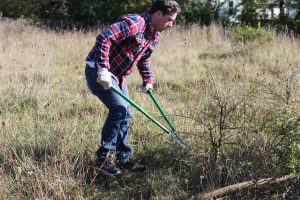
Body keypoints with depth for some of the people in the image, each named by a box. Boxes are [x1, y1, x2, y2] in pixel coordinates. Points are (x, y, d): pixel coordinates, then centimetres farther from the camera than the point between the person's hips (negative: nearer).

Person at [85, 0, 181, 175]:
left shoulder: (155, 37, 7)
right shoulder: (134, 23, -24)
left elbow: (144, 60, 23)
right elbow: (103, 38, -31)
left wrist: (148, 80, 9)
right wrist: (103, 70, -34)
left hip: (118, 76, 10)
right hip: (99, 71, -9)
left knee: (125, 115, 9)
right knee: (119, 108, -20)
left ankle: (124, 158, 22)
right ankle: (104, 156, -7)